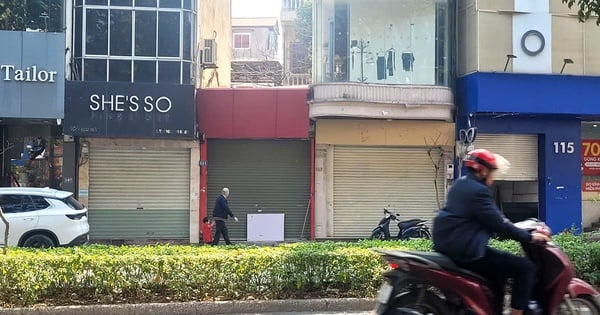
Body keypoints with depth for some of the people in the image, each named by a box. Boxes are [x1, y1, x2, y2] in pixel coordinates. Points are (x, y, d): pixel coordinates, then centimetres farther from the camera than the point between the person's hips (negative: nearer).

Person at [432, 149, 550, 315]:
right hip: (466, 249, -11)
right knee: (526, 267, -8)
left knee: (501, 265, 30)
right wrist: (529, 236, -6)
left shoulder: (461, 184, 16)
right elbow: (498, 224, -16)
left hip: (448, 244, 11)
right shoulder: (478, 191, -14)